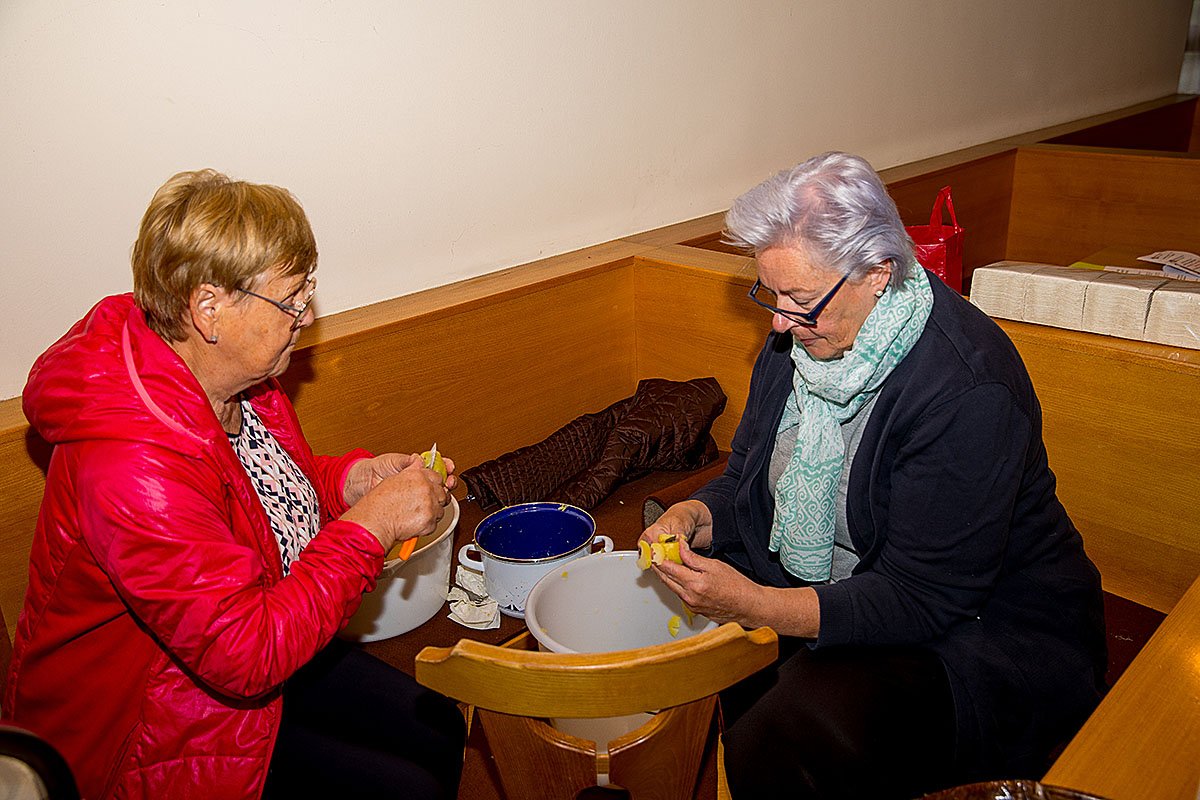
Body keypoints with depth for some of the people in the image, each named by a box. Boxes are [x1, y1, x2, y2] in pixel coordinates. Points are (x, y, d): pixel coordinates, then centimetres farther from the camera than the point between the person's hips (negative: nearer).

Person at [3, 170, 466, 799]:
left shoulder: (229, 373, -8)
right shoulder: (132, 464, -36)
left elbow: (276, 480, 11)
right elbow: (247, 655, -35)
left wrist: (353, 478, -10)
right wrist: (369, 527, -31)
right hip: (153, 731, -8)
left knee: (439, 731, 8)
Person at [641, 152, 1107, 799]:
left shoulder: (968, 389, -26)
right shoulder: (800, 338, -1)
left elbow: (925, 600, -26)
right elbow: (747, 481, 8)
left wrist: (753, 605, -31)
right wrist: (694, 517, -13)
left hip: (982, 630, -7)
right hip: (821, 594, 7)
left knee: (788, 742, -31)